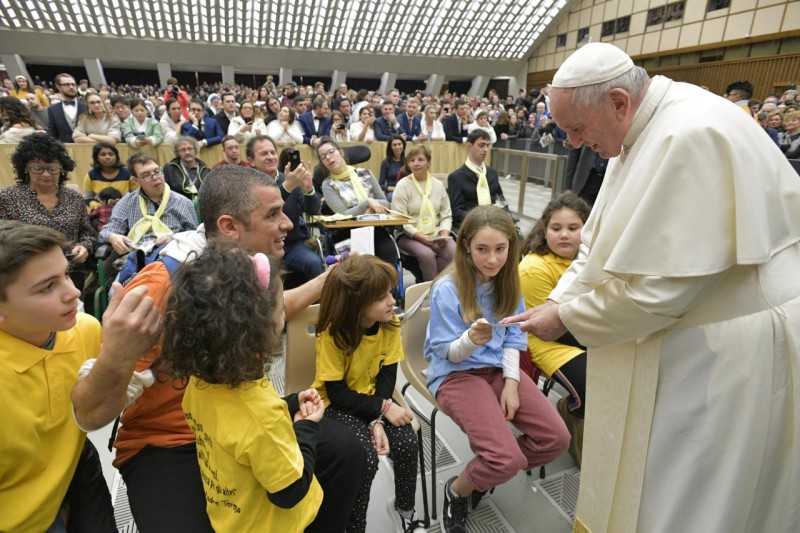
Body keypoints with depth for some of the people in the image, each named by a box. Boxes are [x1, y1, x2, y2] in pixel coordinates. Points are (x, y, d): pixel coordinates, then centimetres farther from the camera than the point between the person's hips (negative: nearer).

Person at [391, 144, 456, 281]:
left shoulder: (438, 184, 10)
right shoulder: (403, 185, -3)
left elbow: (446, 215, 11)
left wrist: (444, 233, -10)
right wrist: (420, 236, -20)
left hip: (436, 233, 4)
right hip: (409, 234, -3)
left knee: (452, 251, -26)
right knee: (427, 254, -33)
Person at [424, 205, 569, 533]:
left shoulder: (508, 282, 0)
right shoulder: (447, 289, -18)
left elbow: (513, 337, 7)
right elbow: (448, 353, -12)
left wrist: (511, 382, -6)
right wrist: (471, 339, -34)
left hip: (498, 368, 6)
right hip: (456, 373, -6)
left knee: (556, 439, -6)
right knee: (507, 459, -22)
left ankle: (487, 471, 20)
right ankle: (457, 491, 13)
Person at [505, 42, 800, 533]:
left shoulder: (694, 135, -26)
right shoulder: (640, 130, 5)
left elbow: (656, 285, -27)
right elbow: (600, 242, 8)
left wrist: (566, 317, -15)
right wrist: (558, 300, -1)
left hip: (727, 350, -9)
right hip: (680, 331, 9)